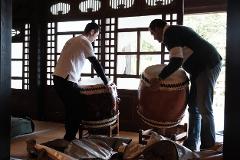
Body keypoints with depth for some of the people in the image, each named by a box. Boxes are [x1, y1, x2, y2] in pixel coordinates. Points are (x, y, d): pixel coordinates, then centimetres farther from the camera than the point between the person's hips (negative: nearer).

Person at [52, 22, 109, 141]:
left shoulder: (73, 40, 22)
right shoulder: (85, 42, -6)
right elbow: (96, 64, -10)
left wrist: (76, 75, 44)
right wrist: (106, 82, -6)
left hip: (58, 78, 10)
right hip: (66, 80, -10)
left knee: (70, 109, 17)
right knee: (78, 109, -2)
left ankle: (68, 137, 24)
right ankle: (69, 139, 3)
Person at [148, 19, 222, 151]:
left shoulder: (169, 33, -10)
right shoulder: (176, 30, 21)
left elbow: (177, 61, -21)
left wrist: (159, 78, -16)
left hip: (208, 66, -10)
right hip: (202, 67, 10)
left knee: (204, 108, -8)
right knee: (193, 107, 11)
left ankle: (209, 147, -1)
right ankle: (191, 144, 17)